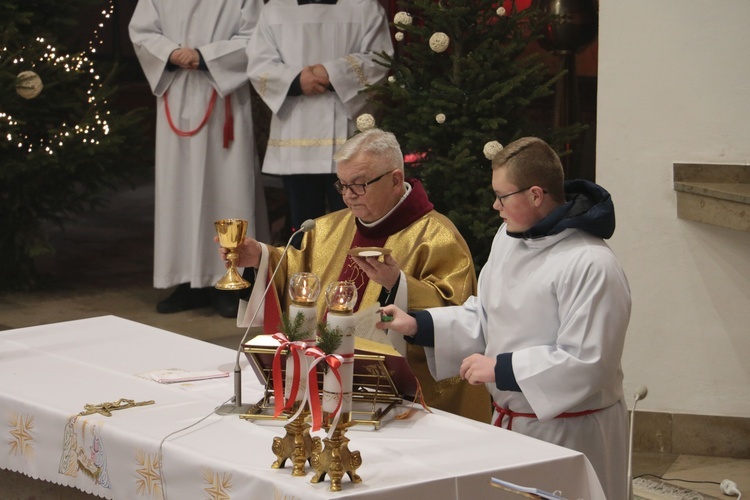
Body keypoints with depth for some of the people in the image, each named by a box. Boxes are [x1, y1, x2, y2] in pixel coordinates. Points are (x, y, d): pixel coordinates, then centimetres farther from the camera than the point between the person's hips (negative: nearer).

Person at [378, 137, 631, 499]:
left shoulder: (591, 266, -22)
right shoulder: (509, 237, 6)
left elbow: (584, 364, -24)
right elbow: (483, 317, 13)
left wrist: (501, 369, -21)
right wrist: (416, 326, 0)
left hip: (569, 433, -8)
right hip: (510, 421, 8)